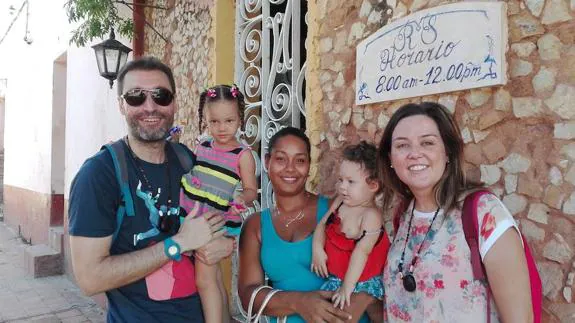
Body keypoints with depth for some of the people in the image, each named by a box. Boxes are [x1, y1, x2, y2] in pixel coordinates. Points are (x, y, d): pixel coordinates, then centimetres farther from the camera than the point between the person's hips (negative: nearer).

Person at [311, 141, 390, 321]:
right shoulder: (341, 203, -2)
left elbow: (361, 252, -27)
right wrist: (317, 249, -12)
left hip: (361, 282, -7)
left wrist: (347, 286, -26)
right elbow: (323, 224, 6)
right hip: (334, 276, 7)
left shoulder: (371, 215, -26)